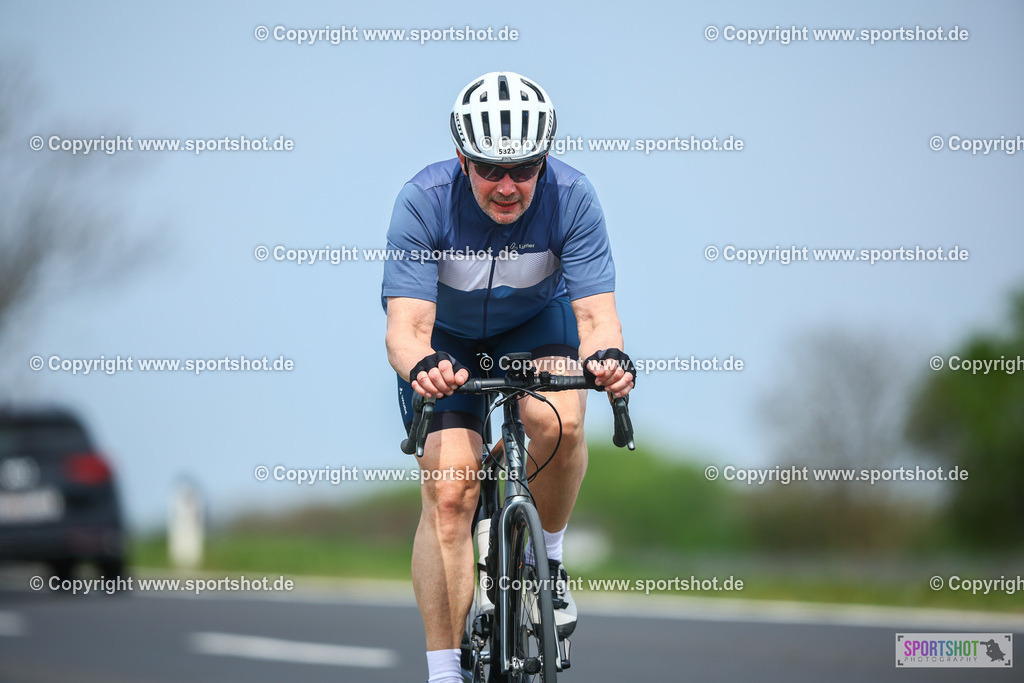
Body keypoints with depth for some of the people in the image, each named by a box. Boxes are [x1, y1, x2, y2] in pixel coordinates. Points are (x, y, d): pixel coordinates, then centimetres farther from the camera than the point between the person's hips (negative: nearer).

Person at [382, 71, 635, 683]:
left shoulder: (572, 197, -28)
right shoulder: (424, 202, -31)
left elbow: (594, 310, -31)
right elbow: (406, 324, -37)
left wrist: (607, 355, -55)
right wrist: (420, 367, -60)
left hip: (535, 321, 1)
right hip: (447, 338, -1)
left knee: (558, 422, -31)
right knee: (450, 490, -17)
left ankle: (549, 555, -2)